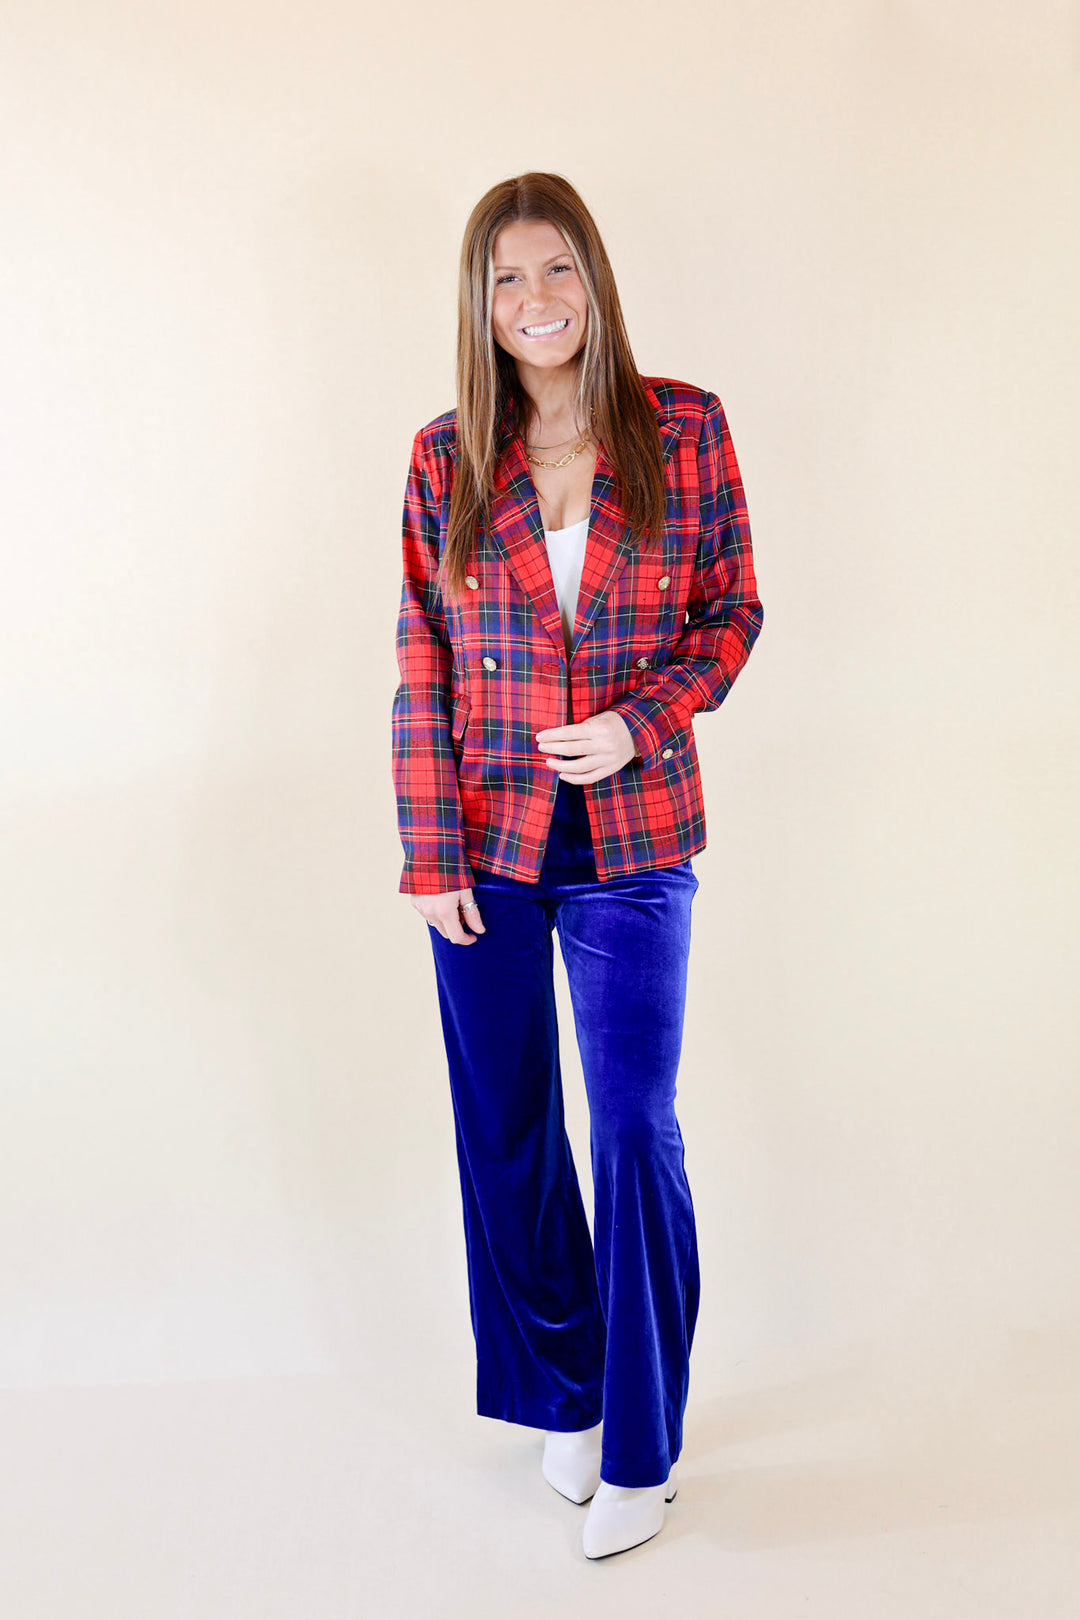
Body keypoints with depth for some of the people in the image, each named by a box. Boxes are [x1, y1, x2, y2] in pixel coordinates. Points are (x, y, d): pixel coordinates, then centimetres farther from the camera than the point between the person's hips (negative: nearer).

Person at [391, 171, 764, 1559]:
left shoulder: (686, 431, -2)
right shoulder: (446, 457, 1)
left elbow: (732, 610, 4)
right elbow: (422, 668, 2)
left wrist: (640, 722, -14)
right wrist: (431, 858, -2)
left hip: (632, 838, -1)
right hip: (487, 845, 2)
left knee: (635, 1133, 0)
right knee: (507, 1135, 10)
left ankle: (641, 1450, 18)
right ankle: (561, 1399, 32)